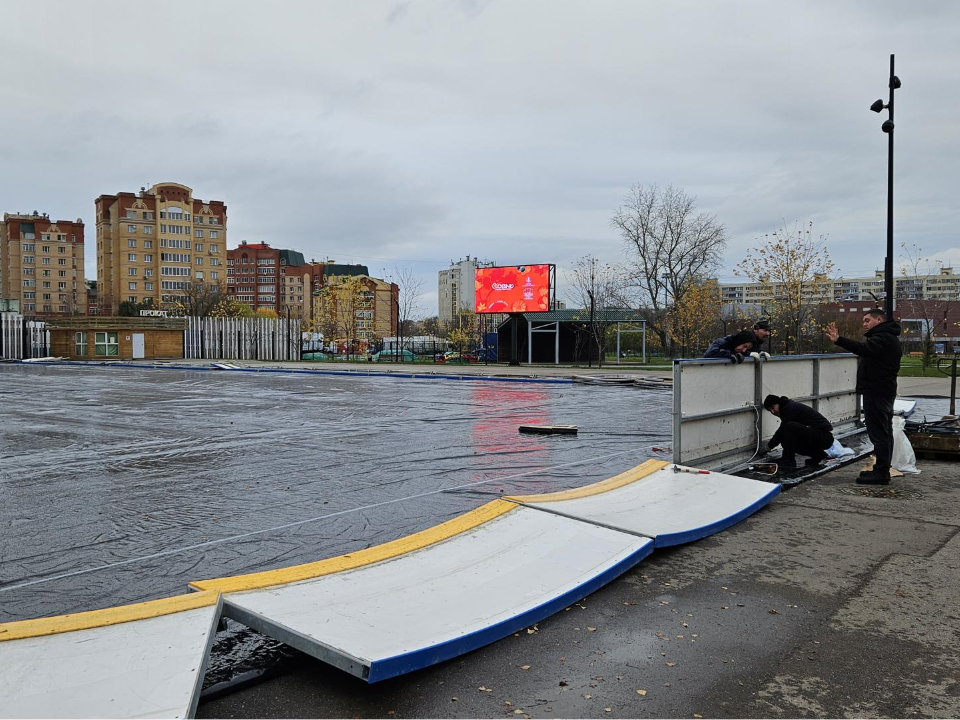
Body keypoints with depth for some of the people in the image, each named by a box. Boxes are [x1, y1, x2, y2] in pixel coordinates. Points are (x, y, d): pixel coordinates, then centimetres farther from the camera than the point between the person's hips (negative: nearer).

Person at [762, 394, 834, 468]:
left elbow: (782, 430, -14)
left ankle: (788, 461, -17)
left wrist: (770, 445, -2)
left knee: (790, 427, -28)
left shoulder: (790, 408, -15)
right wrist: (773, 441, 15)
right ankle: (817, 454, 13)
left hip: (824, 437, -11)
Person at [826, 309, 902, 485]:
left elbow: (864, 349, -33)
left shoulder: (883, 337, -16)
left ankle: (881, 473, -10)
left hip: (876, 392, -12)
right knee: (884, 432, 15)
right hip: (884, 391, 12)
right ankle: (883, 470, 23)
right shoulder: (889, 338, 21)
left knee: (878, 432, -10)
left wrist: (838, 340, -41)